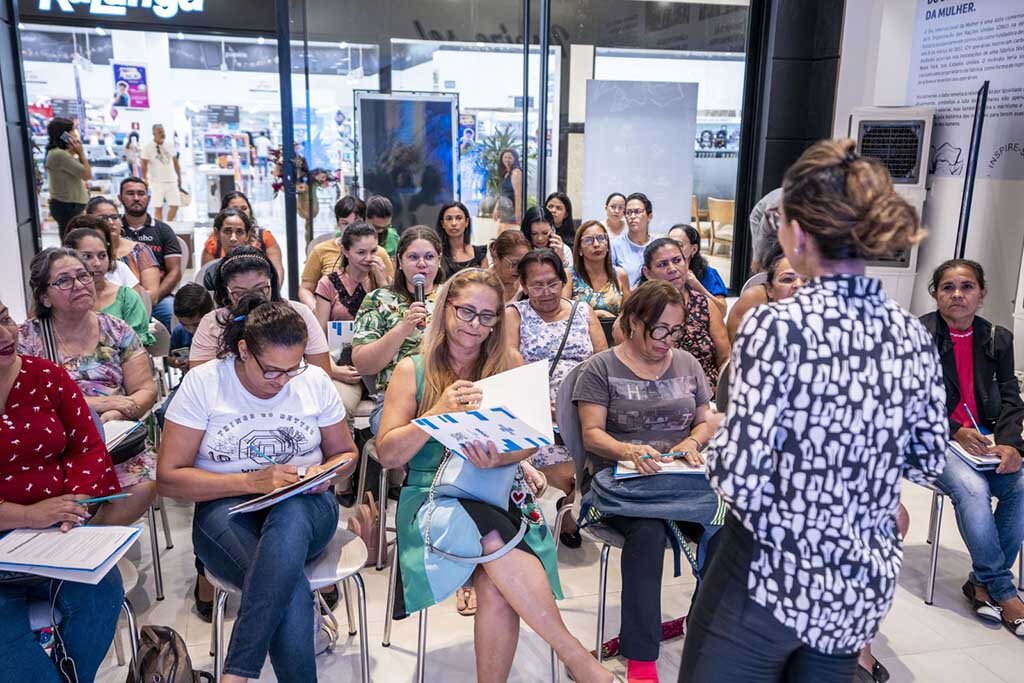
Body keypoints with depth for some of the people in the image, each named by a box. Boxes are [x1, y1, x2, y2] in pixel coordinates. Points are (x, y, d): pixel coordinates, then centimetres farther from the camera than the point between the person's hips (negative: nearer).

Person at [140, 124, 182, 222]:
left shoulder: (170, 145, 8)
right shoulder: (147, 147, -4)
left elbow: (175, 162, 15)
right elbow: (144, 165, -5)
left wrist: (179, 177, 14)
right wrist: (145, 180, -10)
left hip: (171, 180, 4)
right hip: (156, 182, -4)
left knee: (175, 205, 2)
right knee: (158, 207, -3)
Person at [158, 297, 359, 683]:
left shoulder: (315, 380, 1)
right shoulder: (203, 383, -6)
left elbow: (345, 453, 14)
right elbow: (170, 478, -7)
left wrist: (324, 473, -10)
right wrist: (252, 481, -18)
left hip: (303, 508, 2)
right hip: (228, 509, -2)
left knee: (289, 516, -38)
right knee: (292, 591, -35)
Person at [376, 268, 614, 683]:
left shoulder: (510, 364, 9)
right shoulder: (413, 370, 4)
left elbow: (530, 440, 2)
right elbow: (388, 454, -3)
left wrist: (498, 458, -21)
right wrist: (439, 413, -18)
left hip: (499, 495, 1)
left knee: (496, 587, -31)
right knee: (496, 542, -34)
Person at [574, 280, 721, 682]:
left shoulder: (687, 363, 17)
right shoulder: (602, 368, 3)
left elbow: (706, 420, 19)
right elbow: (592, 434, -4)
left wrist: (692, 442, -4)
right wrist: (628, 450, -24)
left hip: (682, 477, 4)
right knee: (648, 530, -35)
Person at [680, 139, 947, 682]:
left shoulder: (779, 325, -21)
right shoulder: (914, 335, -2)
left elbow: (739, 476, -23)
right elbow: (928, 462, 8)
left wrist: (715, 449, -4)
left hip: (771, 578, -6)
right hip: (865, 584, 6)